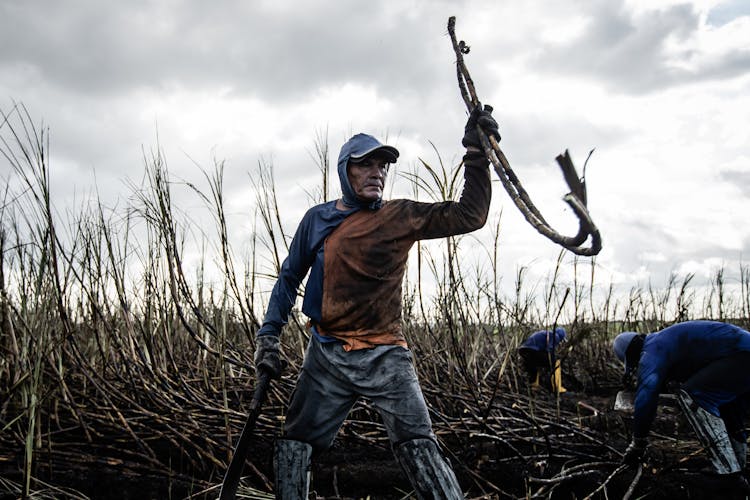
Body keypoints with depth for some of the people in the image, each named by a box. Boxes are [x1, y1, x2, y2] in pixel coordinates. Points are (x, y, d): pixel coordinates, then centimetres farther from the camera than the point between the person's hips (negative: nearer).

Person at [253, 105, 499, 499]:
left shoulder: (402, 217, -1)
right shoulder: (317, 220, 5)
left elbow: (469, 216, -8)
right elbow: (289, 278, 13)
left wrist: (476, 152, -15)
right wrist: (268, 336, 7)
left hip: (385, 356, -2)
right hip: (326, 355, 3)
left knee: (418, 447, -12)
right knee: (294, 445, 9)